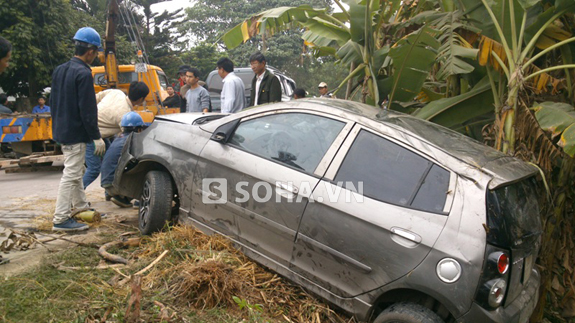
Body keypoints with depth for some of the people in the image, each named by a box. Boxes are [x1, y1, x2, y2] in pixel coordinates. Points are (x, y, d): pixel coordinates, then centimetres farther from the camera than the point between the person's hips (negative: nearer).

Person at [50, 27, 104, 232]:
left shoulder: (59, 70, 10)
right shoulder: (83, 74, -18)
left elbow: (53, 102, 17)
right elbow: (87, 110, -20)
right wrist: (97, 137, -15)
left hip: (61, 130, 10)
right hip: (76, 133, -10)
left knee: (75, 170, 22)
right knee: (71, 174, -4)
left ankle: (80, 205, 37)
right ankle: (61, 219, 1)